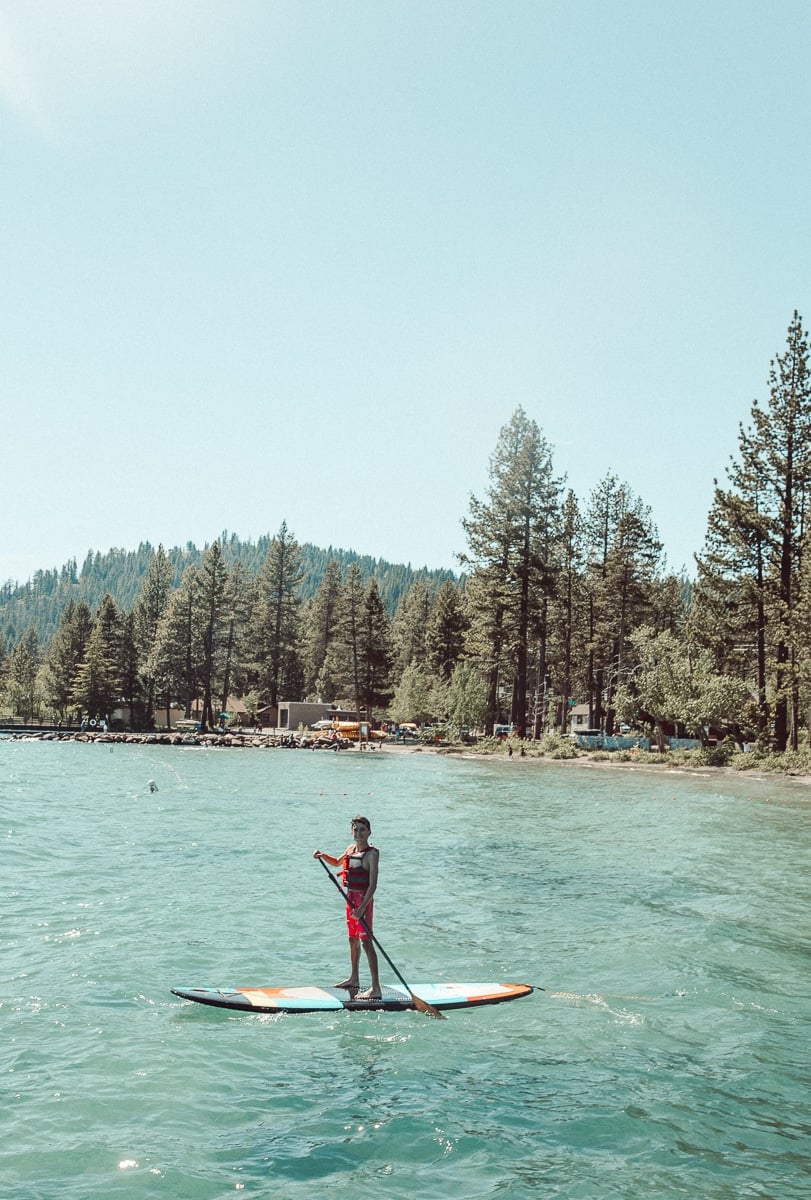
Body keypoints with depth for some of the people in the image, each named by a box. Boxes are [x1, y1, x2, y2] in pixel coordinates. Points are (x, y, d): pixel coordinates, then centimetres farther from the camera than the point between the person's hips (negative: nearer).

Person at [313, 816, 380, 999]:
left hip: (363, 899, -8)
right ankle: (354, 978, 33)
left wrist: (362, 907, -25)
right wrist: (322, 855, 10)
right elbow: (337, 863, 29)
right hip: (351, 898, 8)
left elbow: (373, 885, -19)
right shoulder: (351, 848, 8)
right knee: (353, 939, 18)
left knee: (366, 941, -10)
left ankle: (375, 987, -10)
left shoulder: (372, 853, -15)